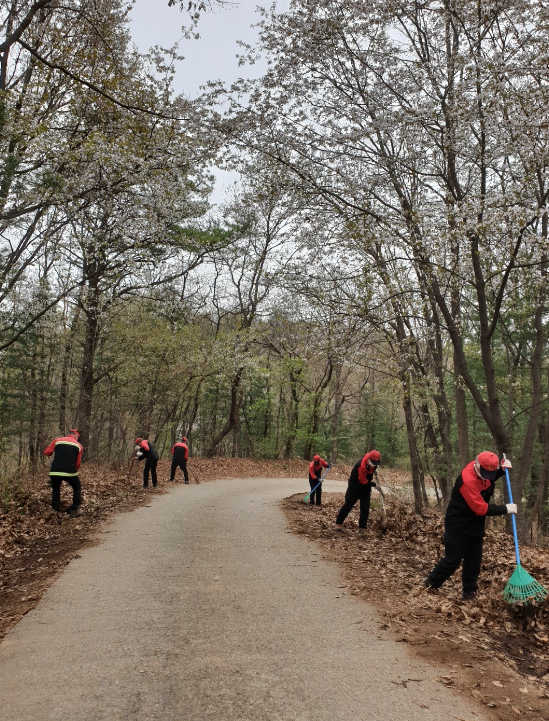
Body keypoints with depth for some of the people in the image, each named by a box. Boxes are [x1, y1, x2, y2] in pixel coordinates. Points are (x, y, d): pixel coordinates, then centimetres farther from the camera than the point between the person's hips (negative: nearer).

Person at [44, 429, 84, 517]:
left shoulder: (57, 440, 10)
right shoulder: (78, 446, 10)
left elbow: (47, 452, 10)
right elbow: (78, 463, 9)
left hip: (55, 471, 2)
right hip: (70, 472, -1)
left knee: (55, 490, 24)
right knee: (77, 488, 21)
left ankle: (56, 512, 22)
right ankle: (75, 510, 15)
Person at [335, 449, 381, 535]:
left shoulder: (373, 461, -12)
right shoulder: (362, 465, -34)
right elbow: (363, 481, -26)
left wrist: (374, 470, 2)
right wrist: (373, 484, -18)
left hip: (366, 487, 6)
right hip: (355, 486, -6)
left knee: (365, 508, 3)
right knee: (348, 505, 2)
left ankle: (362, 528, 10)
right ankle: (339, 523, 16)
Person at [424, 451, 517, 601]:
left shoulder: (482, 469, -8)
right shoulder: (467, 480, -34)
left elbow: (490, 480, 18)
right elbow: (481, 508, -30)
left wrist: (502, 469, -1)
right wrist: (505, 509, -22)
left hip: (475, 524, 8)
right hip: (458, 526, -8)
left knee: (474, 559, 14)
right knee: (453, 559, 1)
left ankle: (469, 590, 27)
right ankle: (430, 585, 18)